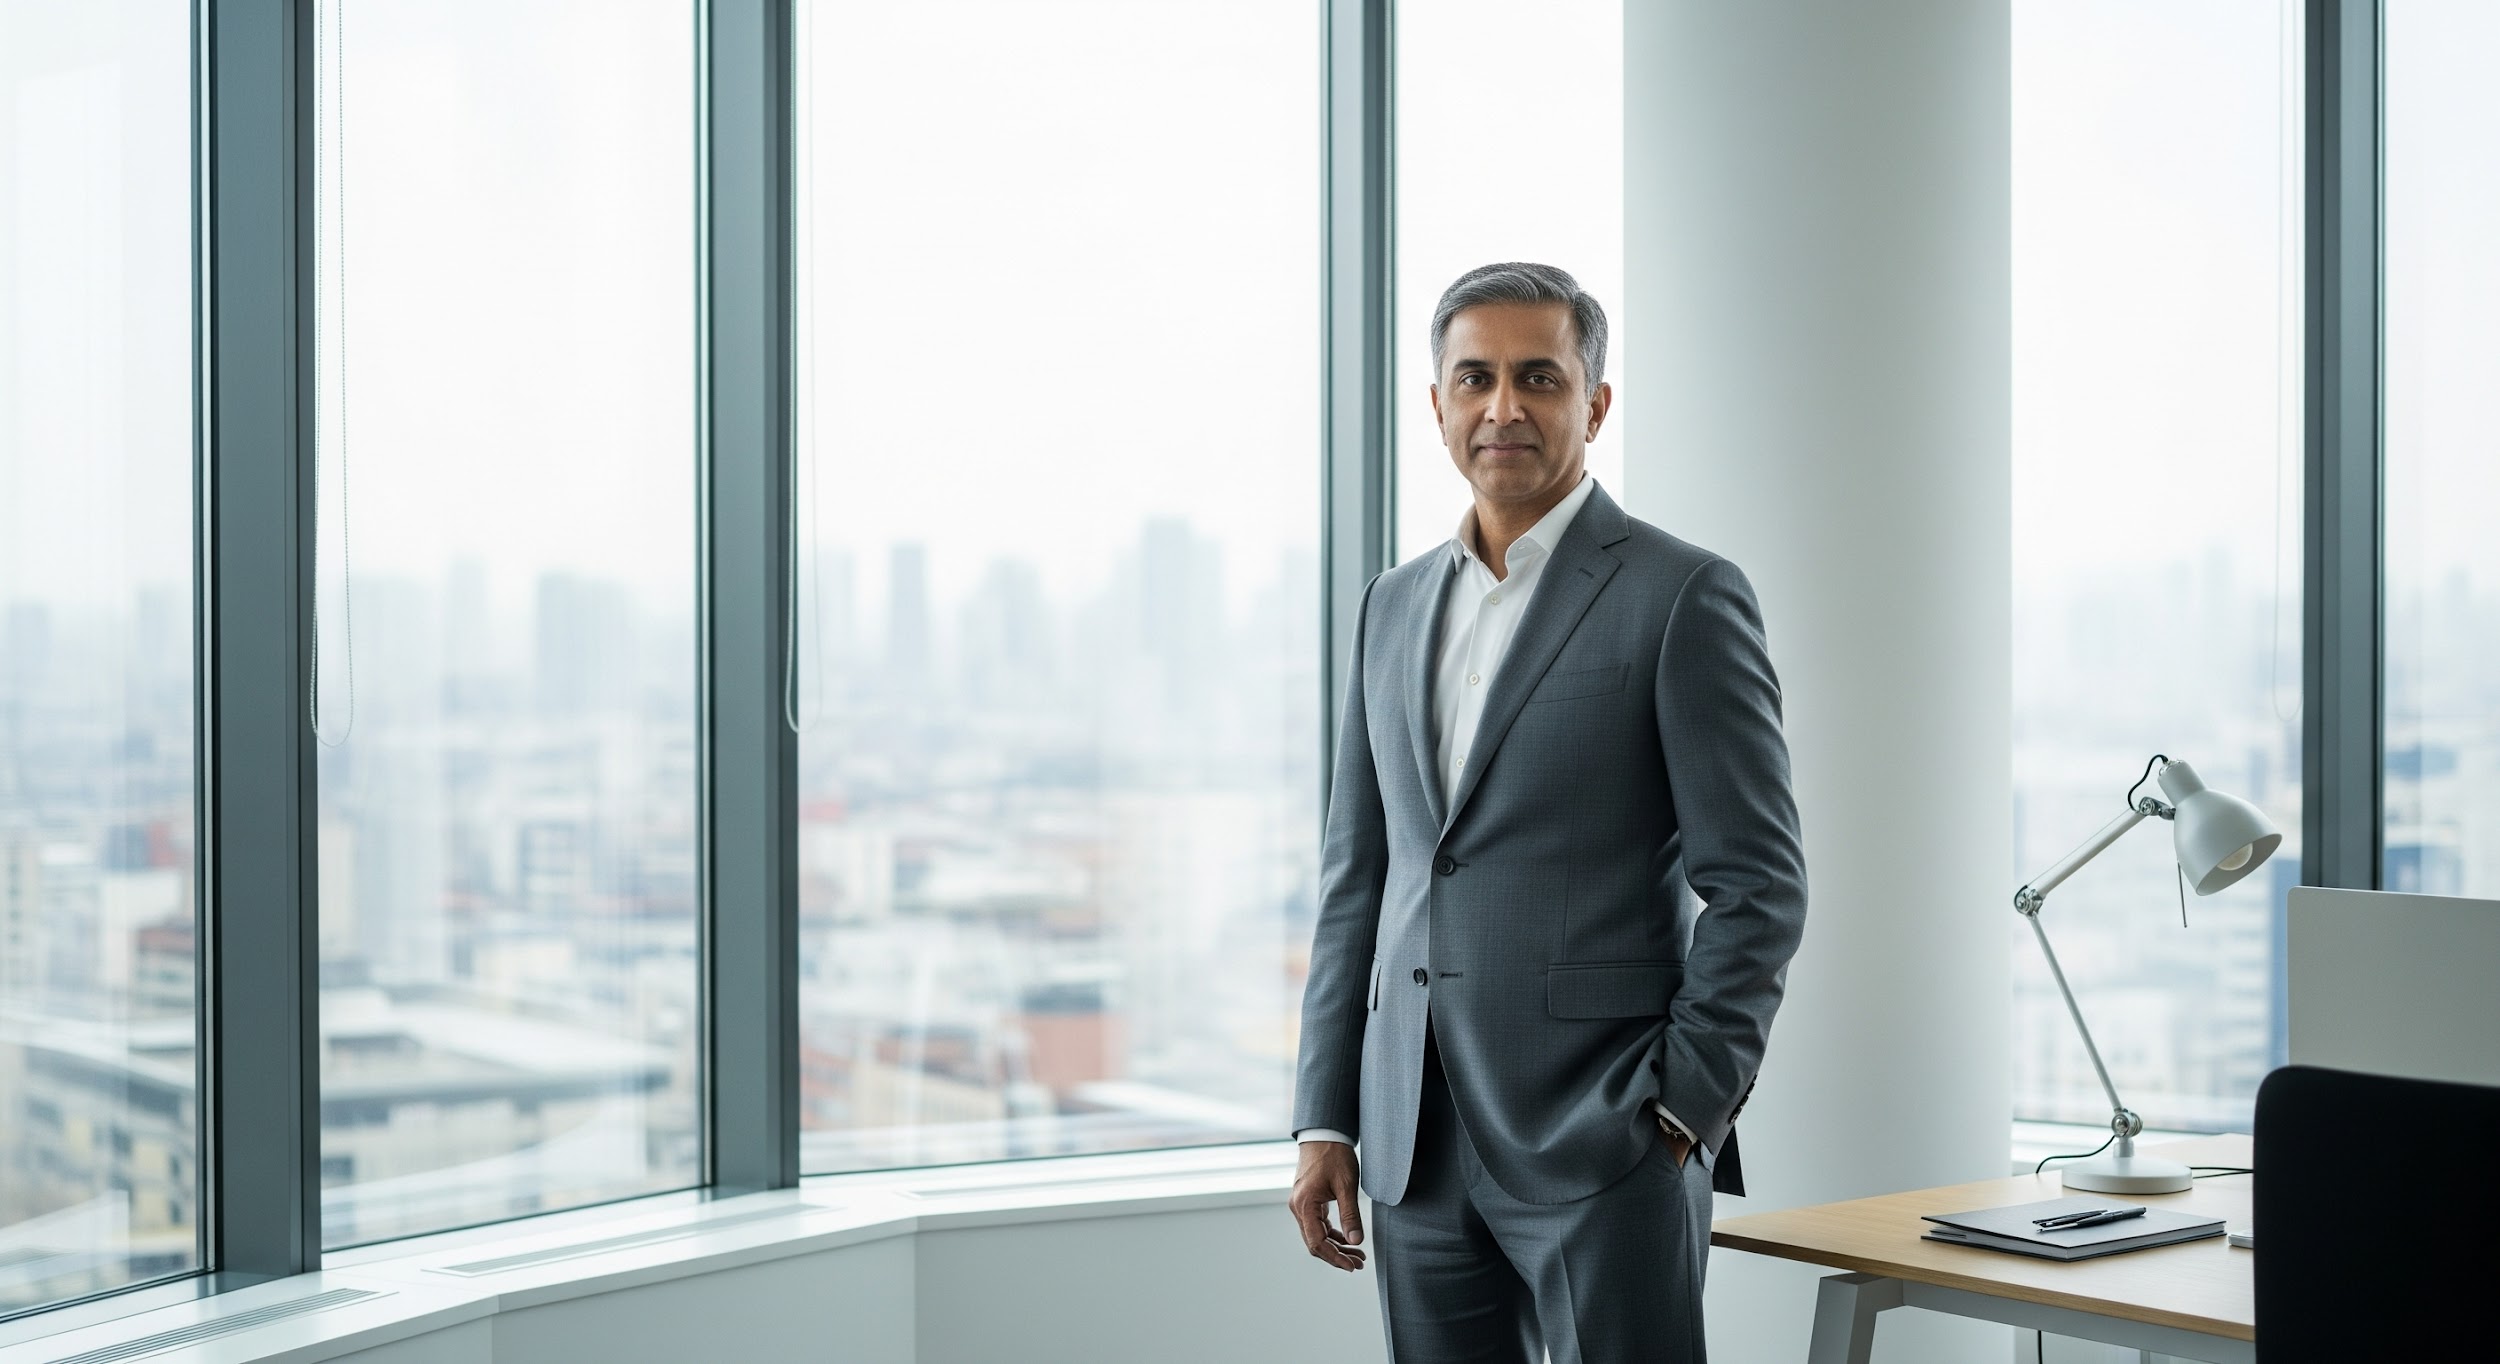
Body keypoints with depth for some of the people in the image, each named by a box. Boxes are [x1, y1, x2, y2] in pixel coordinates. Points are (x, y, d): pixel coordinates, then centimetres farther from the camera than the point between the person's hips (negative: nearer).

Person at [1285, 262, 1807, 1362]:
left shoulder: (1683, 597, -4)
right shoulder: (1395, 607, 14)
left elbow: (1756, 886, -6)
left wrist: (1682, 1109, -11)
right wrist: (1326, 1119, 10)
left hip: (1604, 1140, -5)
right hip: (1420, 1147, 6)